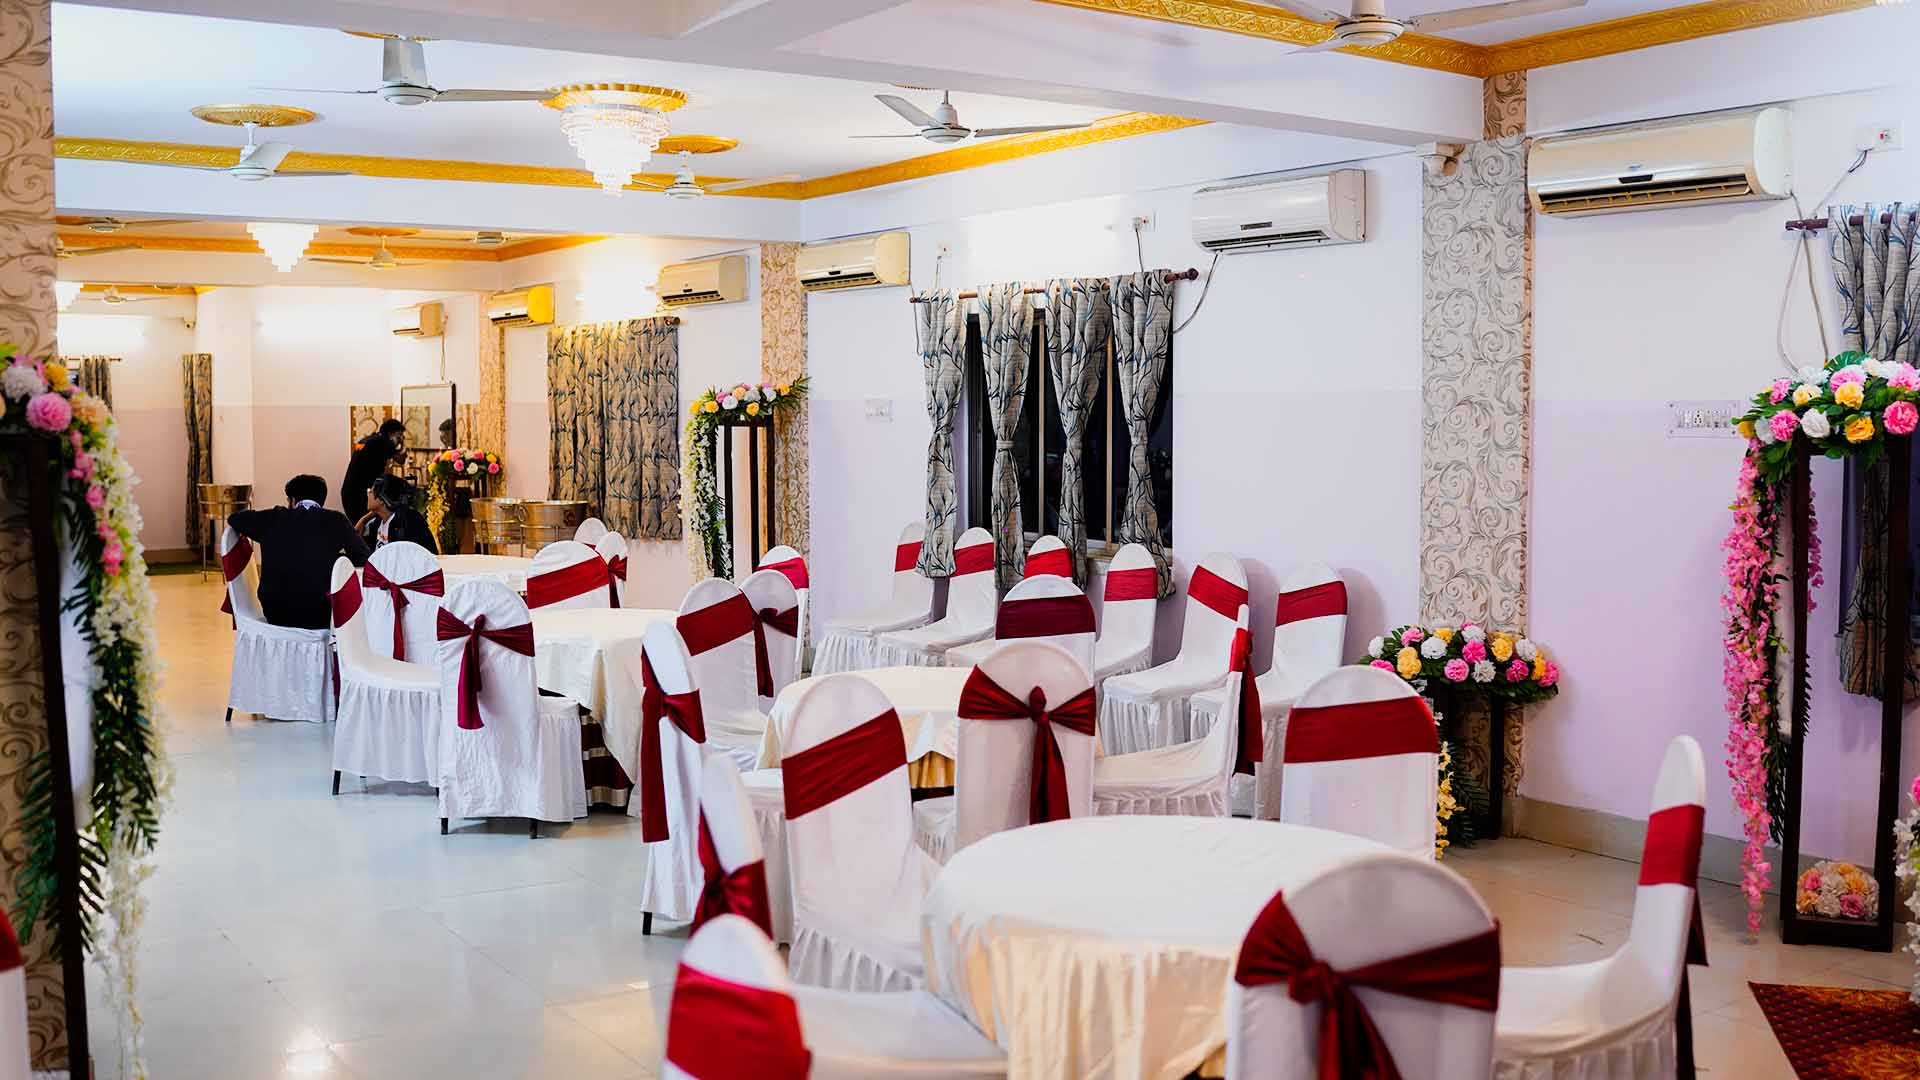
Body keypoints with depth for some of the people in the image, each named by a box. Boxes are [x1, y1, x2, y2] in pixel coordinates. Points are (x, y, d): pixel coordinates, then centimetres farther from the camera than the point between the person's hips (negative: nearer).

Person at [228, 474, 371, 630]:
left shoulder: (274, 518, 4)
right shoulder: (336, 520, -1)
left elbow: (234, 519, 20)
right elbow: (365, 559, 2)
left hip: (277, 616, 3)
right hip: (319, 618, -3)